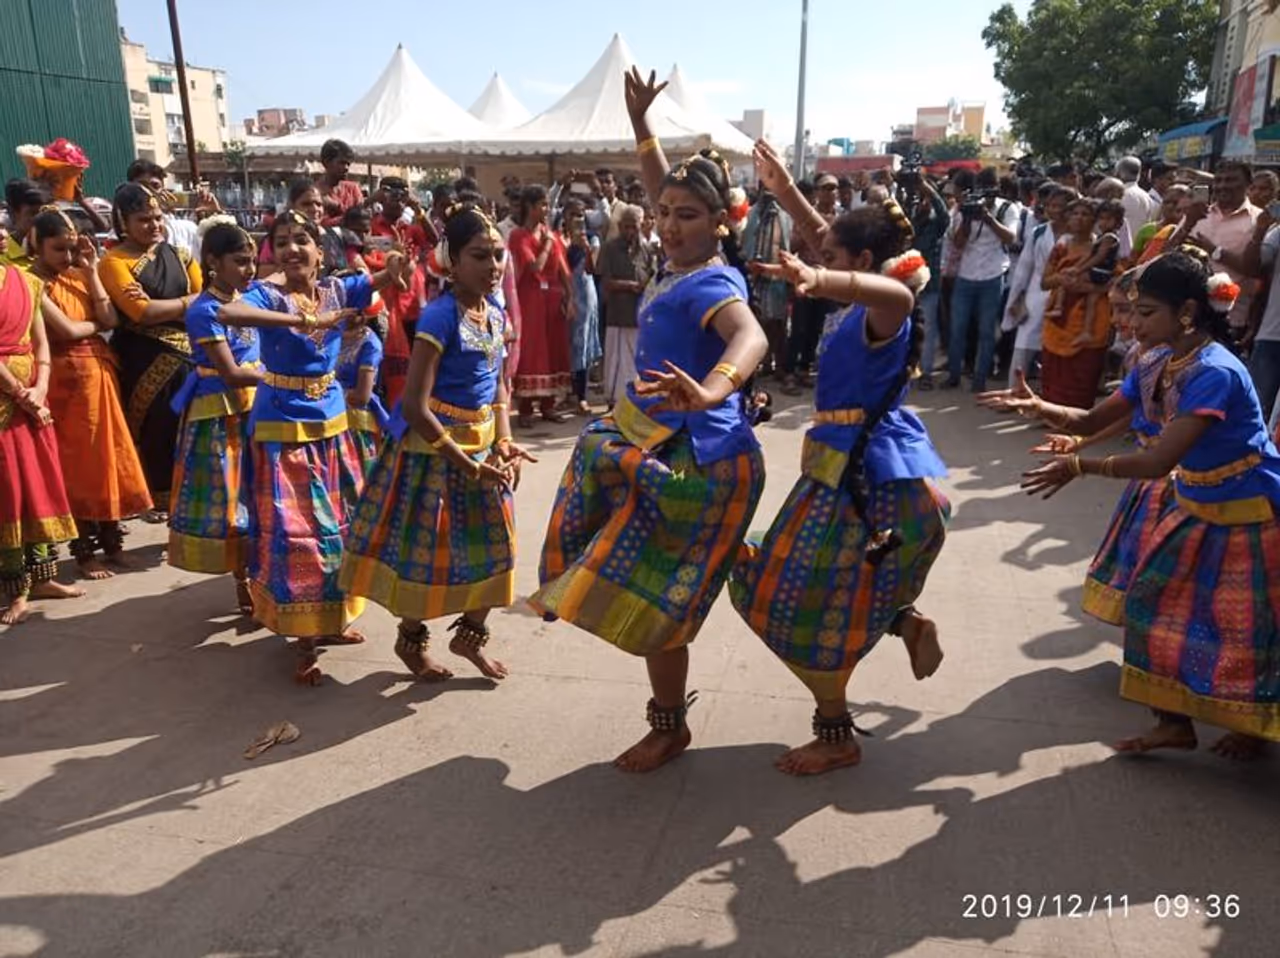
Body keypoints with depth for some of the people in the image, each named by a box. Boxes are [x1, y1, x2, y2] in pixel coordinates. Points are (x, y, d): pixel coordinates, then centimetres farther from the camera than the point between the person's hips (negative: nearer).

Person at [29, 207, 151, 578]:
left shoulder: (78, 274, 9)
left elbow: (111, 319, -2)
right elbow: (68, 330, -17)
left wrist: (91, 272, -3)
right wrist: (97, 323, 2)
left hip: (101, 373, 6)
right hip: (67, 379, -6)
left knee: (107, 456, 11)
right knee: (76, 462, 1)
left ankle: (112, 541, 22)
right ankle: (84, 551, 12)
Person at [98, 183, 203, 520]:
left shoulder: (179, 255, 10)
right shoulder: (114, 262, -5)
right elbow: (142, 312, -17)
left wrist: (159, 307, -12)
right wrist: (186, 303, -8)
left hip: (187, 354, 4)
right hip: (144, 361, -4)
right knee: (154, 430, 4)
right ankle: (158, 498, 18)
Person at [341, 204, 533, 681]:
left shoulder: (496, 314, 1)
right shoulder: (440, 315, -22)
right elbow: (414, 405, -26)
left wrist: (503, 442, -4)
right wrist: (467, 464, -22)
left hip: (482, 442, 7)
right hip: (433, 443, -7)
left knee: (491, 543, 14)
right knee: (427, 547, 8)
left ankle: (470, 634, 35)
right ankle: (411, 639, 32)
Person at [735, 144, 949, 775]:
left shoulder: (879, 316, -18)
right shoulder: (857, 309, 8)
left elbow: (896, 293, -45)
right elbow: (828, 242, 23)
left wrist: (816, 281, -60)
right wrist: (785, 193, 16)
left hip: (868, 477, -10)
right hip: (852, 466, 10)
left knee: (811, 607, 2)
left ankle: (836, 738, 19)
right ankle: (910, 624, 31)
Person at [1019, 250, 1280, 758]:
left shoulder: (1215, 373, -29)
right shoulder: (1158, 367, -2)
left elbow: (1161, 460, -34)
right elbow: (1093, 420, 1)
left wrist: (1080, 467, -33)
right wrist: (1040, 407, -16)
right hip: (1197, 510, 8)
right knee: (1157, 603, 8)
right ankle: (1176, 722, 21)